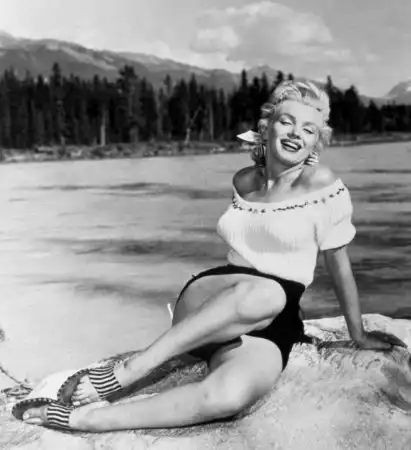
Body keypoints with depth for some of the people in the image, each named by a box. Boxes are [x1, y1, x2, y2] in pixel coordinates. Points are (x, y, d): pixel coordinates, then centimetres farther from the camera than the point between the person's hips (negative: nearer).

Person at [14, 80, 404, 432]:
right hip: (203, 306, 2)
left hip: (269, 330, -2)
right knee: (265, 292, -38)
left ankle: (81, 417, -31)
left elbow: (339, 267, 5)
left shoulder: (324, 187, -4)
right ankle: (119, 375, -35)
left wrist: (358, 335, 13)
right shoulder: (243, 181, 10)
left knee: (229, 395, -38)